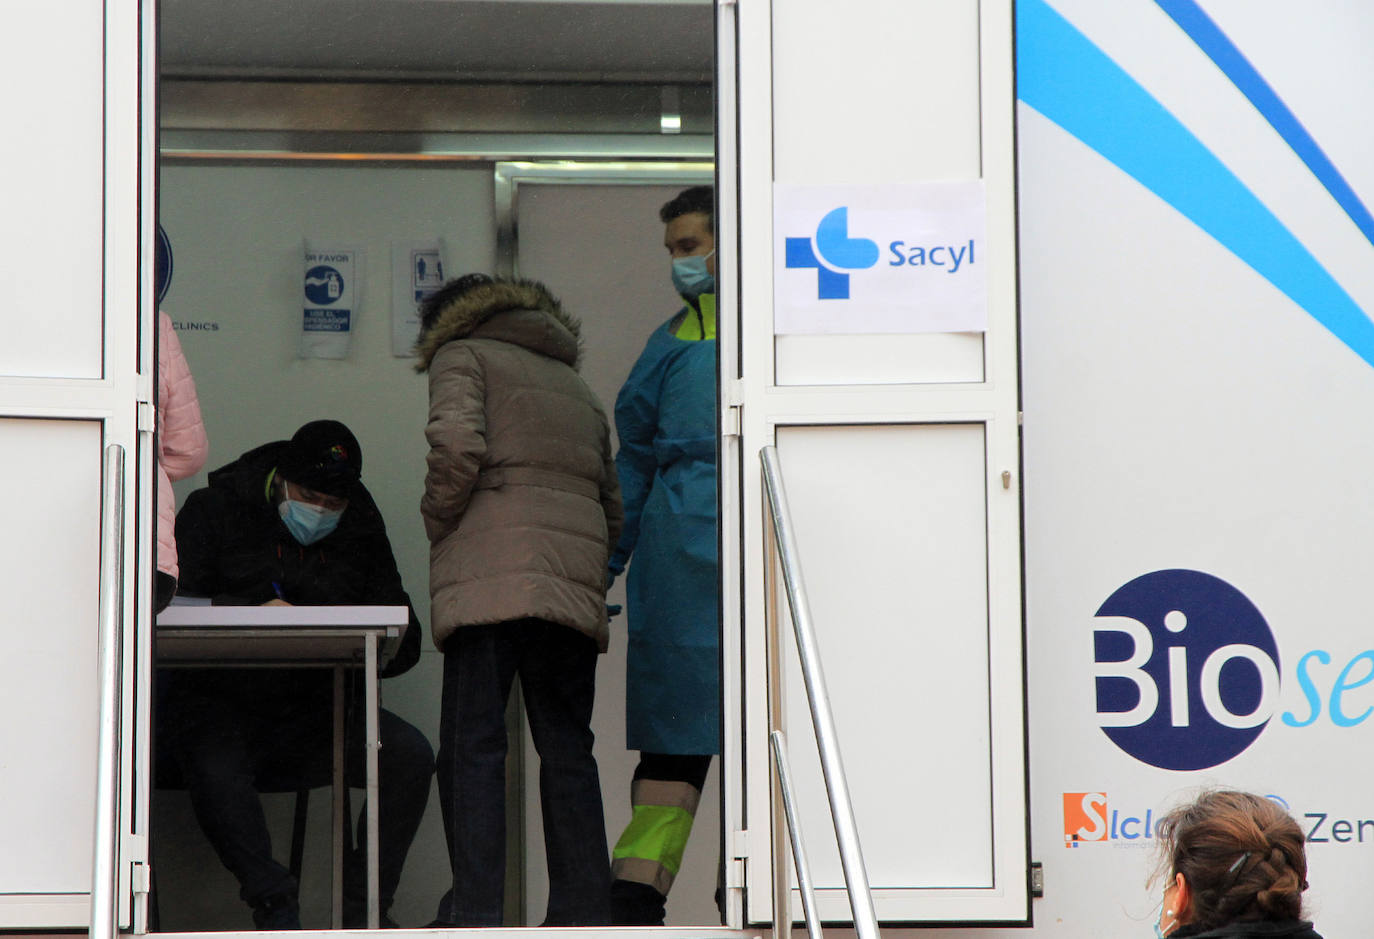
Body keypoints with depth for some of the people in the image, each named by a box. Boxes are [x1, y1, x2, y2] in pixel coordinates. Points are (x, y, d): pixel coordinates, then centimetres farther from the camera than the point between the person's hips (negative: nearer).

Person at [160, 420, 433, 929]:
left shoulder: (361, 530, 11)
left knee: (410, 755, -21)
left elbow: (405, 643, 9)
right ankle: (275, 906, -24)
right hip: (218, 702, -3)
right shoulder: (214, 510, 1)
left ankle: (363, 909, -14)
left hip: (315, 711, 4)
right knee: (215, 769, -37)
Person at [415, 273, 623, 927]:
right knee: (567, 749, 8)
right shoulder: (577, 386, 30)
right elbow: (612, 508, 25)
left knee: (472, 745, -7)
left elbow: (458, 445, -10)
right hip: (575, 588, 6)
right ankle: (583, 913, 4)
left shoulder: (462, 354, 10)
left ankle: (474, 913, -14)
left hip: (489, 578, -6)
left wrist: (438, 522, 3)